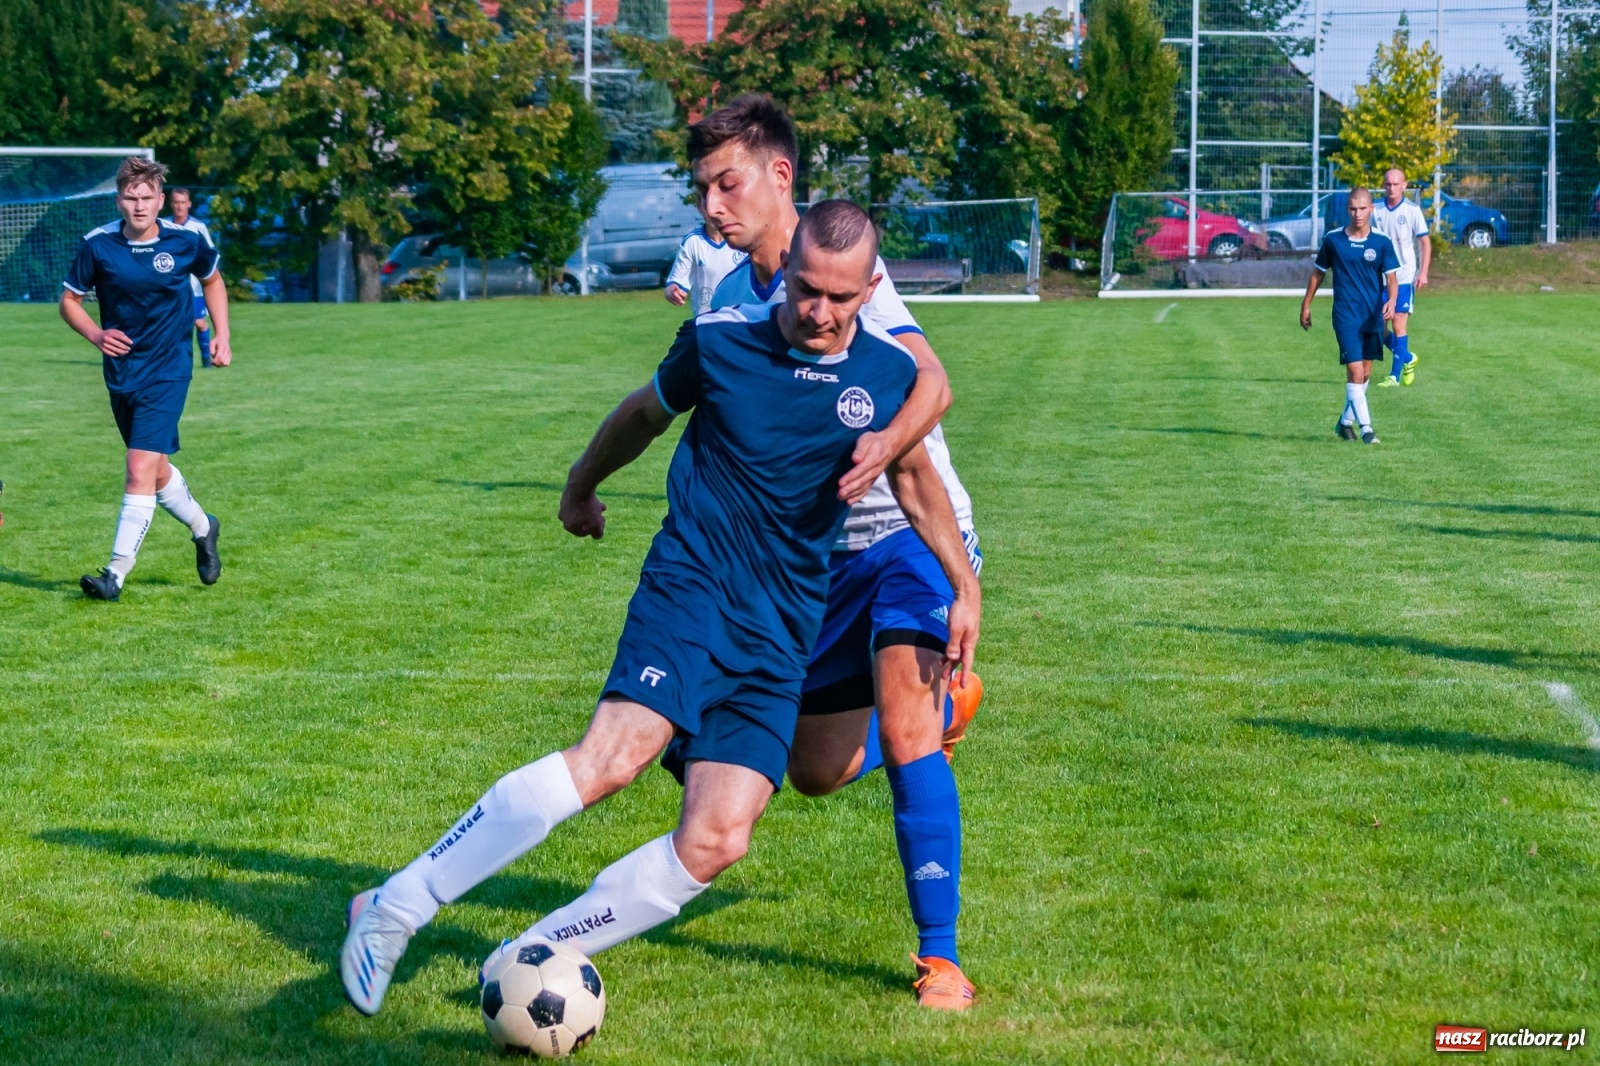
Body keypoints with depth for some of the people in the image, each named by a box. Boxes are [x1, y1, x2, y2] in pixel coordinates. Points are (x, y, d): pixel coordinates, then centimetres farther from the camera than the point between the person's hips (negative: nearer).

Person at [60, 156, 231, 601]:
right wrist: (95, 334, -16)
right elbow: (69, 300, 3)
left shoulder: (187, 241, -7)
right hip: (121, 373, 3)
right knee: (156, 471, 17)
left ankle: (116, 574, -14)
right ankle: (202, 527, 45)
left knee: (140, 471, -15)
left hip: (168, 371, -3)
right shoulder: (97, 245, -8)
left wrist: (222, 335, 5)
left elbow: (213, 280, 14)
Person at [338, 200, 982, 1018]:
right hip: (691, 584, -4)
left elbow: (914, 474, 21)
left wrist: (964, 587, 24)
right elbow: (645, 413, 16)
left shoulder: (889, 375, 2)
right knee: (615, 753, -29)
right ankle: (394, 910, -22)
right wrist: (581, 487, 30)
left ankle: (528, 960, 2)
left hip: (781, 634, 4)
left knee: (716, 842, -12)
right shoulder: (719, 340, -4)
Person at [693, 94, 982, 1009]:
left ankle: (940, 956, -16)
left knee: (904, 728, -24)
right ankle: (942, 702, 44)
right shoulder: (732, 295, 5)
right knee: (819, 770, 13)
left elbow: (930, 383, -28)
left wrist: (881, 447, -47)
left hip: (911, 531, -7)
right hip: (823, 551, 7)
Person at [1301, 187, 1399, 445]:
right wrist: (1306, 305, 13)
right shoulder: (1333, 239, -1)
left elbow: (1392, 277, -5)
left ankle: (1346, 421, 29)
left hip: (1374, 316, 2)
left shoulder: (1382, 243, -1)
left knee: (1365, 373, 11)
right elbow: (1318, 273, 11)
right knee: (1355, 371, -13)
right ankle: (1366, 428, -12)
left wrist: (1391, 301, -24)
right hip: (1346, 315, -2)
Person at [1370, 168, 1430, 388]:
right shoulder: (1375, 209, 4)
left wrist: (1423, 272, -10)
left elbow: (1425, 242, -1)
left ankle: (1395, 375, -3)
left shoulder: (1412, 210, -4)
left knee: (1399, 324, -7)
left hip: (1404, 277, -4)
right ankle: (1407, 358, 26)